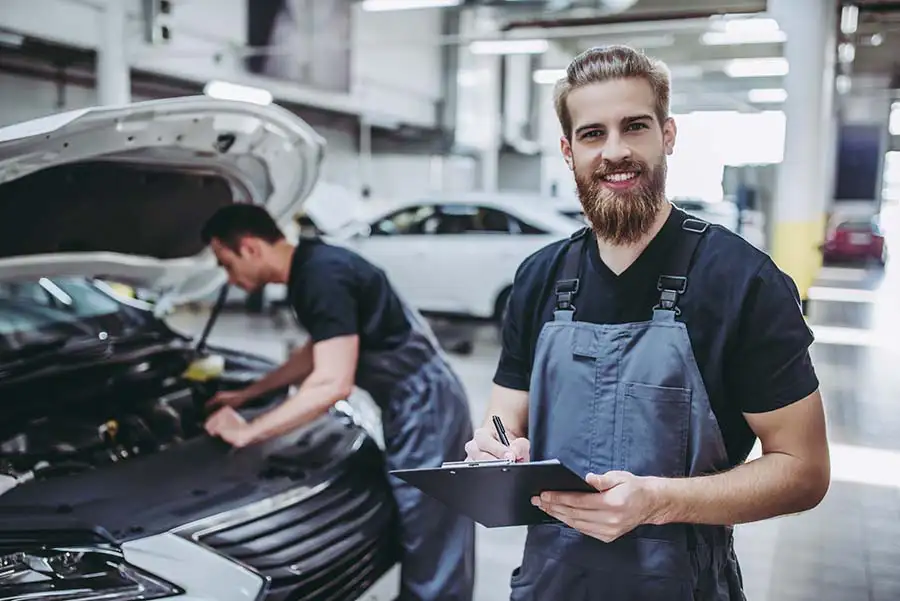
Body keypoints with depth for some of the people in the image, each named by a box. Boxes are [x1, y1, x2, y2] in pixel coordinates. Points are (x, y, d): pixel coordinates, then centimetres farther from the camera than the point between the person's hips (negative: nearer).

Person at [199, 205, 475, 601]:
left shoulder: (323, 275, -21)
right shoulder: (311, 267, 11)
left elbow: (332, 383, -27)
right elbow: (317, 353, 25)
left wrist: (246, 432, -17)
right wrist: (246, 395, 27)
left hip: (423, 408, -10)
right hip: (418, 405, 10)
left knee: (431, 551, -1)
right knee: (430, 545, 19)